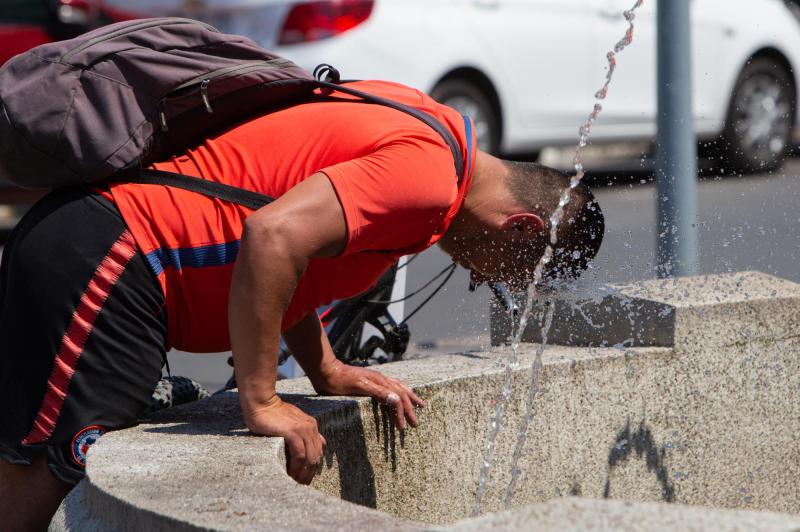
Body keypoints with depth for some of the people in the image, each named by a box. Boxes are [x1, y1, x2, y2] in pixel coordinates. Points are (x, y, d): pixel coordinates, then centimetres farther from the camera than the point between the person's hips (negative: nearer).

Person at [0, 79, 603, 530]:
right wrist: (262, 404, -21)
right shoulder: (429, 172, -15)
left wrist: (328, 372, 16)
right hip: (104, 261, -10)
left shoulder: (415, 120, 15)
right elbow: (271, 237, -29)